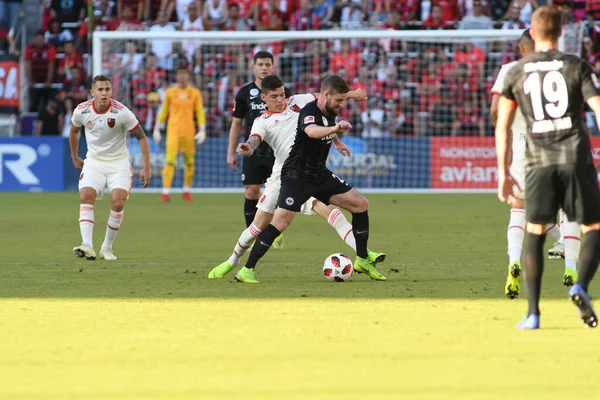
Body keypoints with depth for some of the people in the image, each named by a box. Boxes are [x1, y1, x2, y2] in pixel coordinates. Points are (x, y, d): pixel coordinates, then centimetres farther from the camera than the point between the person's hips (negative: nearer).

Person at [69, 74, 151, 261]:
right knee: (85, 196, -21)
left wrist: (146, 168, -13)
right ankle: (87, 246, -29)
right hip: (94, 161, 2)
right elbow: (74, 132, 13)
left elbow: (142, 137, -10)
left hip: (118, 162, -2)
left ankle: (107, 247, 0)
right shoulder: (82, 111, -10)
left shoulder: (122, 112, -19)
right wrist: (75, 158, 21)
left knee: (118, 202, -18)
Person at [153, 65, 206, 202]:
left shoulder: (195, 93, 4)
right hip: (173, 131, -1)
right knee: (170, 161, -12)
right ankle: (166, 192, -14)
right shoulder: (170, 92, 6)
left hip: (188, 132, 1)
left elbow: (200, 112, 3)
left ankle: (187, 190, 21)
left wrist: (202, 130, -6)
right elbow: (164, 111, 12)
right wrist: (157, 128, 10)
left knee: (190, 162, 4)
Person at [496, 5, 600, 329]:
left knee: (535, 234, 10)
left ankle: (532, 313, 1)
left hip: (538, 161, 1)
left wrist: (503, 174, 15)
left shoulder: (517, 72, 8)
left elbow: (502, 126, 9)